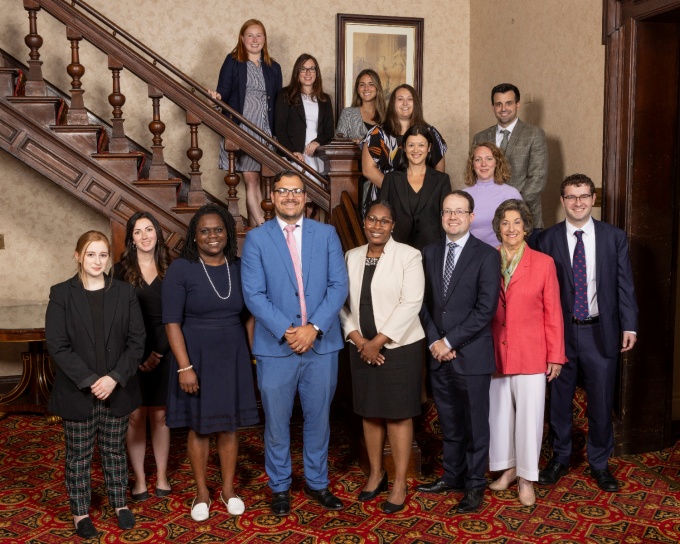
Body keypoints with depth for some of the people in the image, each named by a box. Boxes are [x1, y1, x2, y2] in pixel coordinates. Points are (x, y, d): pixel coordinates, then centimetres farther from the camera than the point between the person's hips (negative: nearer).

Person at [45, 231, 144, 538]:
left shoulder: (124, 293, 2)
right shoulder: (61, 294, -4)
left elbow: (136, 341, -1)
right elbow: (56, 345, -9)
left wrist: (115, 378, -13)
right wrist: (89, 380, -16)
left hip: (117, 391, 2)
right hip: (76, 392, -1)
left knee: (115, 451, 14)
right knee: (79, 455, 10)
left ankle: (120, 503, 30)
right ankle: (80, 512, 23)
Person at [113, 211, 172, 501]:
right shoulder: (121, 270, 2)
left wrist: (158, 353, -7)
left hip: (163, 354, 1)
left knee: (159, 415, 6)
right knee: (135, 416, 3)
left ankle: (162, 476, 17)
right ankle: (139, 479, 12)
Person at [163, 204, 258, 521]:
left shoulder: (238, 268, 1)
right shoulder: (181, 269, -9)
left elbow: (248, 314, 8)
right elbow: (171, 322, -12)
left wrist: (250, 353, 2)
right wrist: (184, 367, -17)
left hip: (232, 357, 3)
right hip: (196, 356, -3)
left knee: (229, 424, 12)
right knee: (199, 426, 9)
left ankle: (228, 489, 28)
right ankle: (202, 492, 25)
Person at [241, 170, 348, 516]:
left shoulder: (327, 234, 5)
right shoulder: (256, 239, 1)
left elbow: (339, 285, -1)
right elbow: (253, 294, -6)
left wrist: (314, 327, -13)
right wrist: (286, 331, -16)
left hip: (322, 344, 2)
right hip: (275, 346, -1)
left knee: (318, 419, 13)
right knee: (276, 423, 9)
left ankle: (317, 483, 30)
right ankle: (279, 488, 26)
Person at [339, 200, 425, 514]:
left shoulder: (408, 256, -7)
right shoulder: (351, 257, 8)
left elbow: (411, 303, -15)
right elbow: (342, 302, 6)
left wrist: (378, 341, -16)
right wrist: (359, 340, -7)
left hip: (399, 346, -4)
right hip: (361, 347, 5)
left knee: (398, 414, 3)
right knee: (369, 412, 13)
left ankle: (399, 482, 15)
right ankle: (376, 473, 29)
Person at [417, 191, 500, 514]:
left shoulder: (486, 256, -7)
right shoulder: (430, 253, 9)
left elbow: (486, 308, -13)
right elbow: (424, 302, 9)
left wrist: (450, 341, -13)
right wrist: (433, 341, -4)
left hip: (471, 354, -4)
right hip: (439, 354, 5)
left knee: (475, 423, 7)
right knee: (449, 423, 15)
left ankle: (474, 485, 20)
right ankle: (451, 477, 30)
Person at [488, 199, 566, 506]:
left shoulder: (543, 263, -1)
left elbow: (553, 313, 0)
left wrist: (555, 356, -2)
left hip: (530, 352, -2)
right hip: (495, 352, 2)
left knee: (529, 414, 3)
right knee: (498, 412, 11)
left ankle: (526, 478, 17)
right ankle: (508, 467, 30)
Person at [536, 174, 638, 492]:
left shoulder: (614, 237, 2)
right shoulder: (548, 239, -1)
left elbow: (624, 285, 2)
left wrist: (629, 326, -4)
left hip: (601, 332, 0)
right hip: (561, 331, 0)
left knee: (601, 402, 8)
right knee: (559, 400, 11)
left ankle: (600, 463, 26)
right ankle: (559, 459, 29)